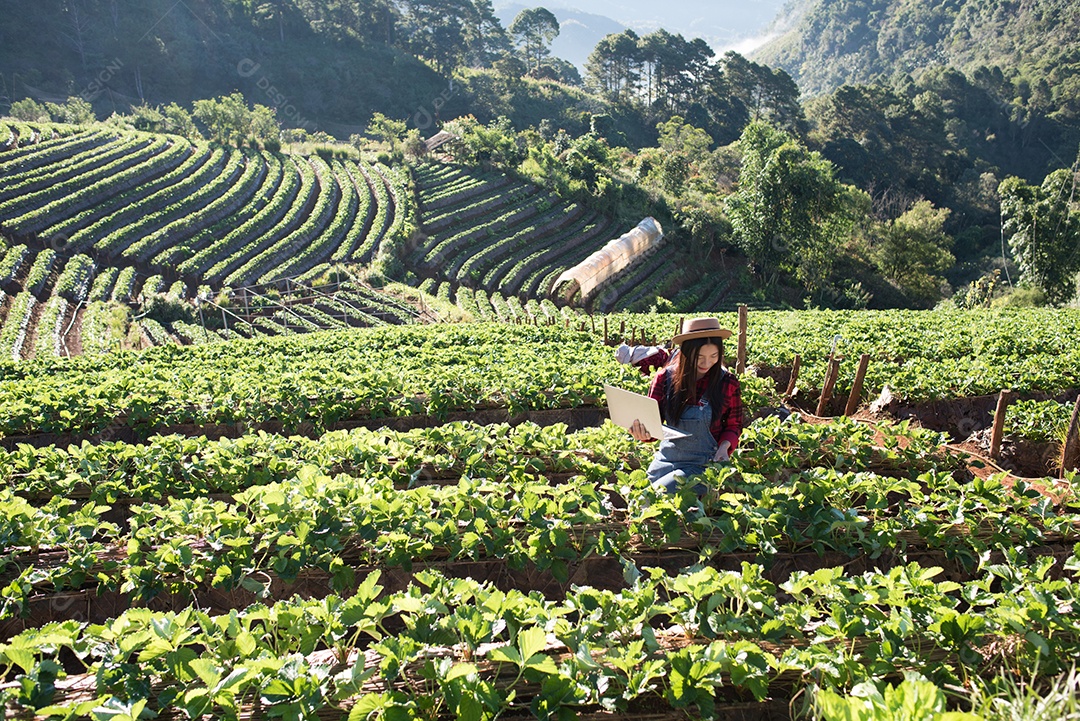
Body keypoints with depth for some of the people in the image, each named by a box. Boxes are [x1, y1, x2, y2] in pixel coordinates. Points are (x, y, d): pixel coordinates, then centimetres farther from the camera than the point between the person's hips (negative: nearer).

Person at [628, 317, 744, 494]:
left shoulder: (727, 383, -7)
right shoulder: (665, 378, -4)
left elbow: (734, 425, 7)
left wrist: (724, 446, -14)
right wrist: (643, 431, -25)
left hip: (702, 465, -3)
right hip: (665, 459, 4)